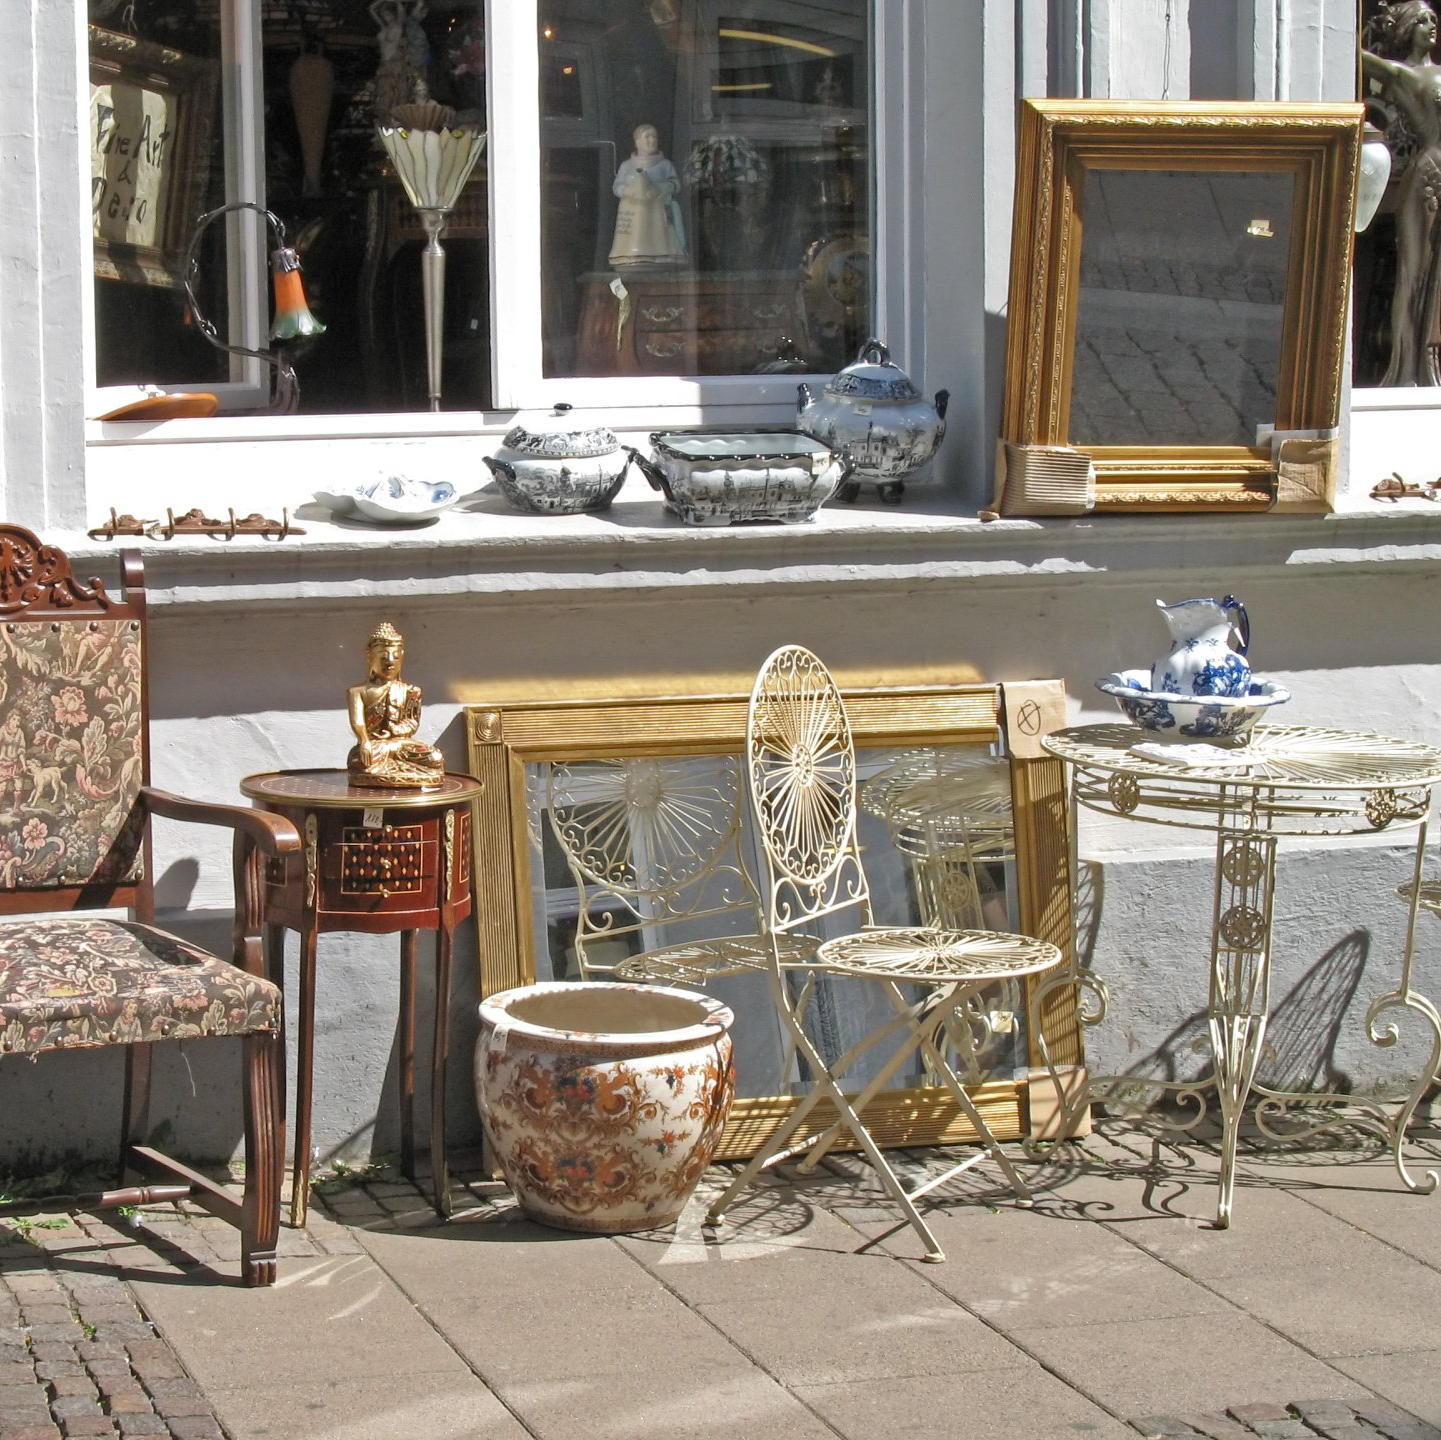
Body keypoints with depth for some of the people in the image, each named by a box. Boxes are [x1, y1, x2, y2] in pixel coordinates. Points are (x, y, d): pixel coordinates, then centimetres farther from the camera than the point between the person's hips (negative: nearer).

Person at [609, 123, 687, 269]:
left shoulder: (665, 165, 11)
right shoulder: (627, 166, 14)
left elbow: (675, 184, 1)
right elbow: (617, 186, 9)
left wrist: (659, 189, -16)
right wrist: (626, 190, -13)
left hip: (657, 214, 0)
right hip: (633, 214, 0)